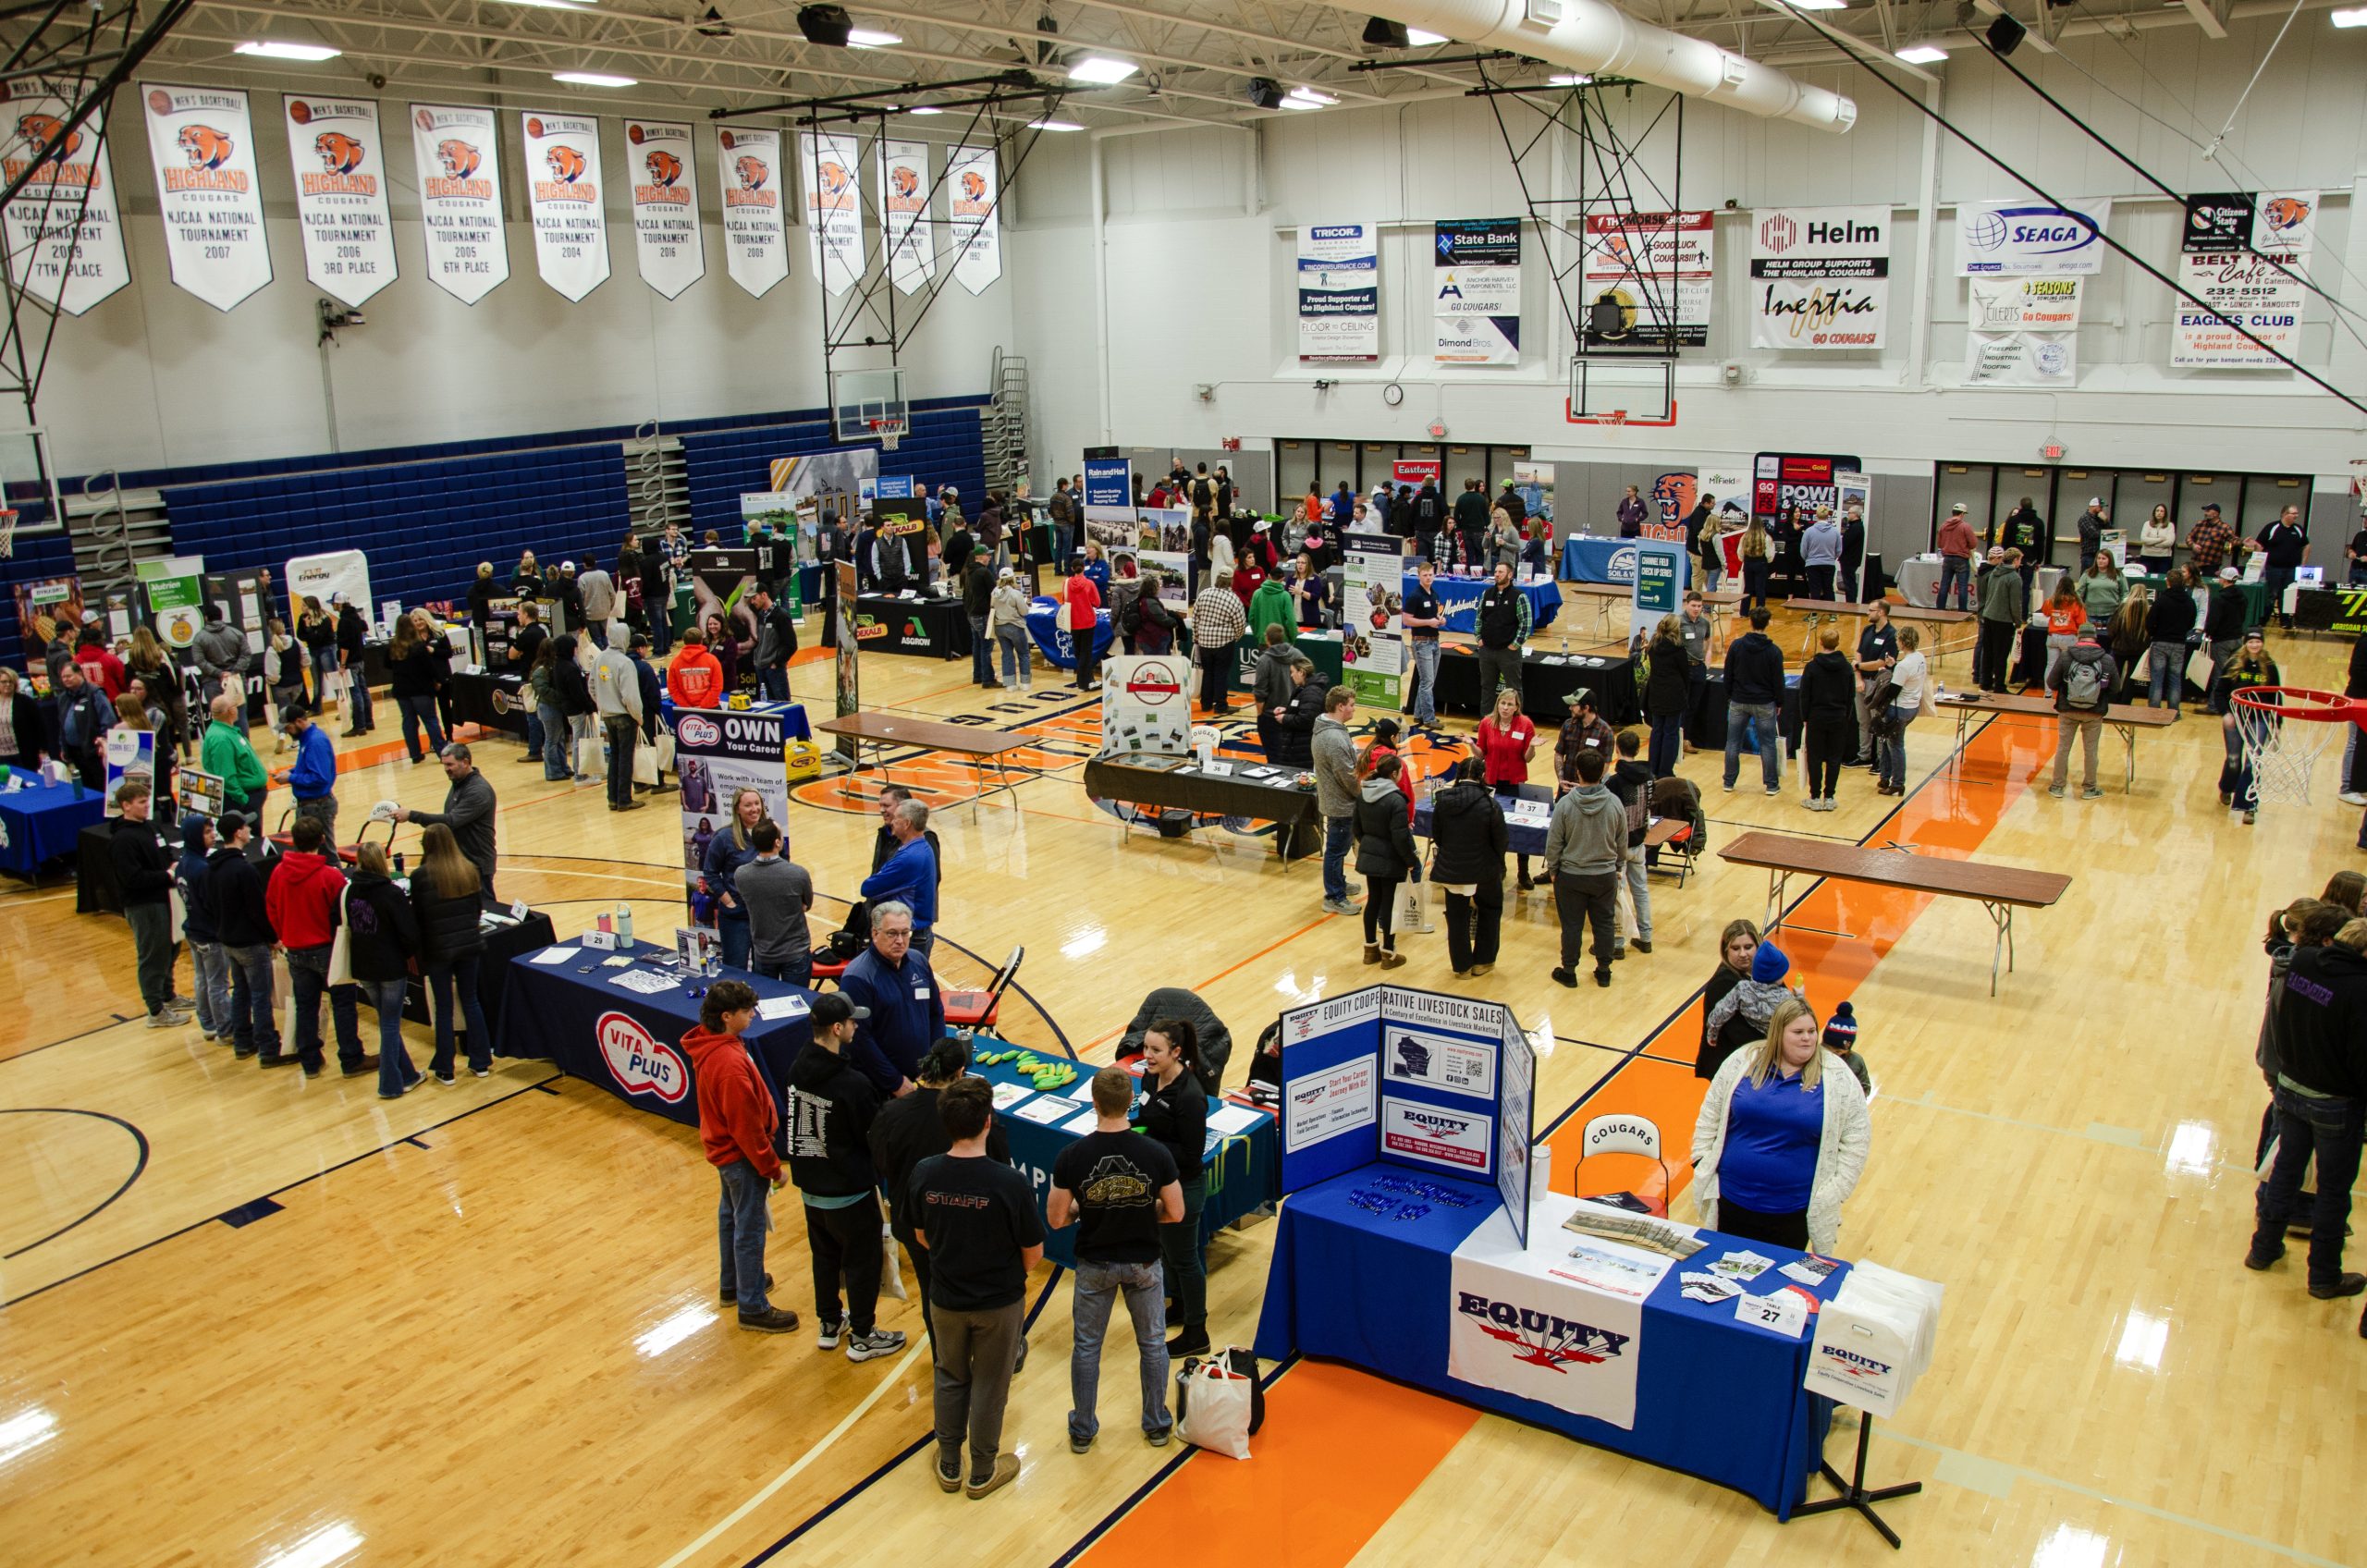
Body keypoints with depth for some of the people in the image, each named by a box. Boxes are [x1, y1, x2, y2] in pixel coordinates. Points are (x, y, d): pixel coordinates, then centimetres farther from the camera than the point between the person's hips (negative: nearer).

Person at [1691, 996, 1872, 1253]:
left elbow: (1856, 1139, 0)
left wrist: (1834, 1193, -5)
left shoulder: (1837, 1080, -5)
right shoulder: (1742, 1063, -2)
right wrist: (1702, 1166, 1)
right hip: (1732, 1201, 1)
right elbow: (1710, 1116, 5)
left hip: (1793, 1211, -1)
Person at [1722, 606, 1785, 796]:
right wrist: (1779, 703, 7)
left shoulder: (1736, 645, -7)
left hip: (1738, 702, 1)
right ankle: (1772, 785, 11)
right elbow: (1778, 681, -5)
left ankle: (1729, 783, 14)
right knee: (1768, 744, 7)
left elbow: (1728, 675, 0)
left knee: (1733, 743, 10)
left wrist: (1729, 696, 12)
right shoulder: (1774, 651, -11)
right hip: (1764, 704, -1)